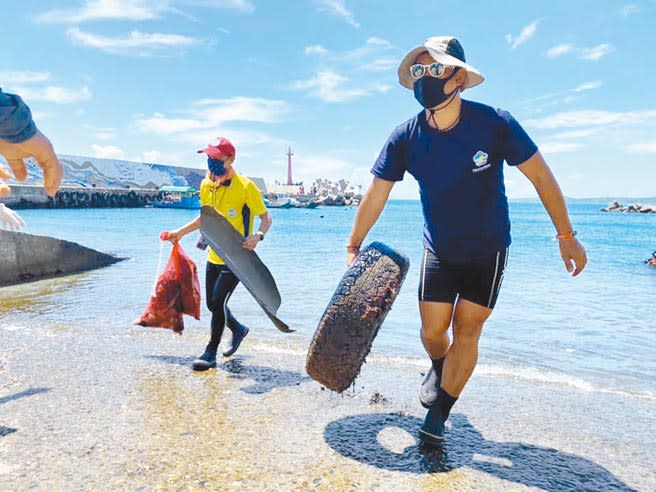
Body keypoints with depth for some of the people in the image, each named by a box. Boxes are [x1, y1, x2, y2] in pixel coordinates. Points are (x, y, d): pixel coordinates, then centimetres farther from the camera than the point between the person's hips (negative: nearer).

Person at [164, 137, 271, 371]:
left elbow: (266, 217, -10)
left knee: (218, 301, -9)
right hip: (214, 257, 7)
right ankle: (238, 330, 40)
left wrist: (258, 236, -29)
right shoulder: (206, 185, 5)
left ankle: (211, 353, 9)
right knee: (212, 303, 12)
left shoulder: (245, 187, -15)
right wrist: (181, 232, 16)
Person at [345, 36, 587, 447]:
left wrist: (566, 236, -7)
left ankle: (438, 414, 16)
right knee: (432, 331, 2)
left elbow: (541, 175, -10)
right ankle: (439, 369, 39)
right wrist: (353, 247, -2)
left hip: (488, 251, -1)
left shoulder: (495, 124, -20)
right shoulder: (405, 138, -14)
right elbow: (376, 195, -6)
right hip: (439, 251, 2)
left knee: (467, 330, -1)